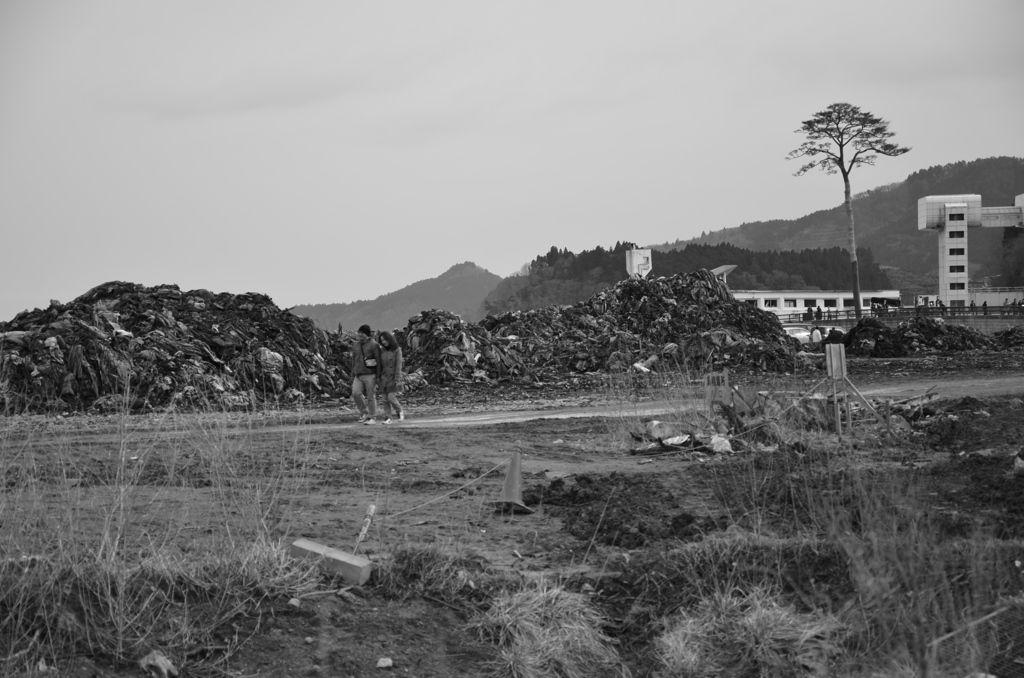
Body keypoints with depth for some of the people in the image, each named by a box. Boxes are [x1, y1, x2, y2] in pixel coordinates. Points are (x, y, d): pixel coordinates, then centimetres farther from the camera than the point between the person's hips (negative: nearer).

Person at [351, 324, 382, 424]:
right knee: (356, 393, -13)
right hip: (358, 376, 5)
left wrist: (378, 376, -13)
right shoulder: (356, 346, 14)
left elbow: (378, 361, -7)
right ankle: (364, 412, 5)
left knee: (371, 397, -3)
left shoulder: (374, 345, -5)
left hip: (370, 375, -5)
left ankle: (372, 418, 7)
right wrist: (353, 376, 17)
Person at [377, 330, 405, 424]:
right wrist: (379, 377, 9)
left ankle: (400, 411, 12)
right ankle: (387, 418, 4)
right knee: (385, 399, 1)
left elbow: (398, 365, -10)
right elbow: (380, 365, 11)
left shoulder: (397, 350, -7)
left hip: (393, 377, -5)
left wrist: (397, 380, -15)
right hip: (384, 377, 5)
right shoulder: (382, 350, 7)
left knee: (391, 397, -12)